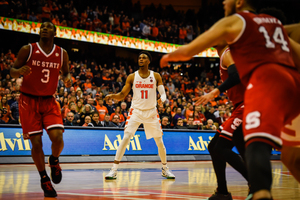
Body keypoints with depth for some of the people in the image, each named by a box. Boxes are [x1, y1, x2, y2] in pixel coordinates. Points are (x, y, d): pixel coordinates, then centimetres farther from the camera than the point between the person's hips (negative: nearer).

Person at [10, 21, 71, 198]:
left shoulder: (62, 54, 2)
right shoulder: (28, 50, -6)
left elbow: (65, 72, 16)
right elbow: (13, 71, 0)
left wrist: (68, 79, -8)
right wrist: (20, 71, -24)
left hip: (49, 101, 2)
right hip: (29, 101, -2)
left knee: (58, 138, -16)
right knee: (36, 143, -4)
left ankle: (54, 160, 19)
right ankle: (44, 178, 16)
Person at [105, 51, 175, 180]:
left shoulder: (156, 76, 1)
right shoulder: (132, 77, 0)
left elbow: (163, 93, -2)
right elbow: (122, 95, 0)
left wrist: (162, 99, -26)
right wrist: (112, 96, -21)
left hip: (151, 111, 2)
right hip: (136, 111, -1)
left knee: (159, 141, 6)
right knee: (126, 138, -16)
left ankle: (165, 169, 24)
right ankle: (113, 170, -15)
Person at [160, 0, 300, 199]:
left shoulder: (234, 21, 13)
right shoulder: (274, 22, 30)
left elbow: (189, 50, 16)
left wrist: (169, 56, 35)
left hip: (268, 80, -7)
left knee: (257, 143, -26)